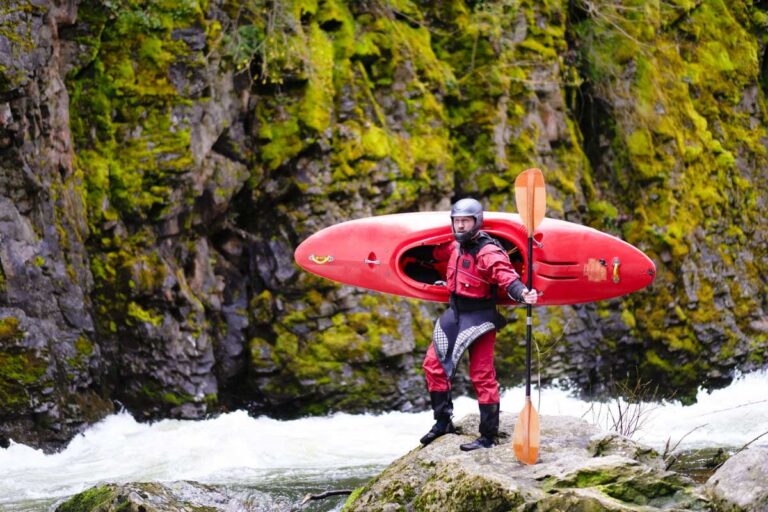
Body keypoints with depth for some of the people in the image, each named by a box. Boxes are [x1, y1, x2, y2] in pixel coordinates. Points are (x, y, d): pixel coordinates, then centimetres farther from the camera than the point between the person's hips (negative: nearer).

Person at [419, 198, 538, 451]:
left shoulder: (489, 252, -19)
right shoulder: (456, 246, 6)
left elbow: (507, 278, -32)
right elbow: (436, 254, 27)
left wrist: (522, 293, -51)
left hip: (479, 318, -9)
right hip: (455, 314, 9)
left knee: (482, 375, -7)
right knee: (433, 363, 11)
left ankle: (489, 436, 1)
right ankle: (443, 421, 23)